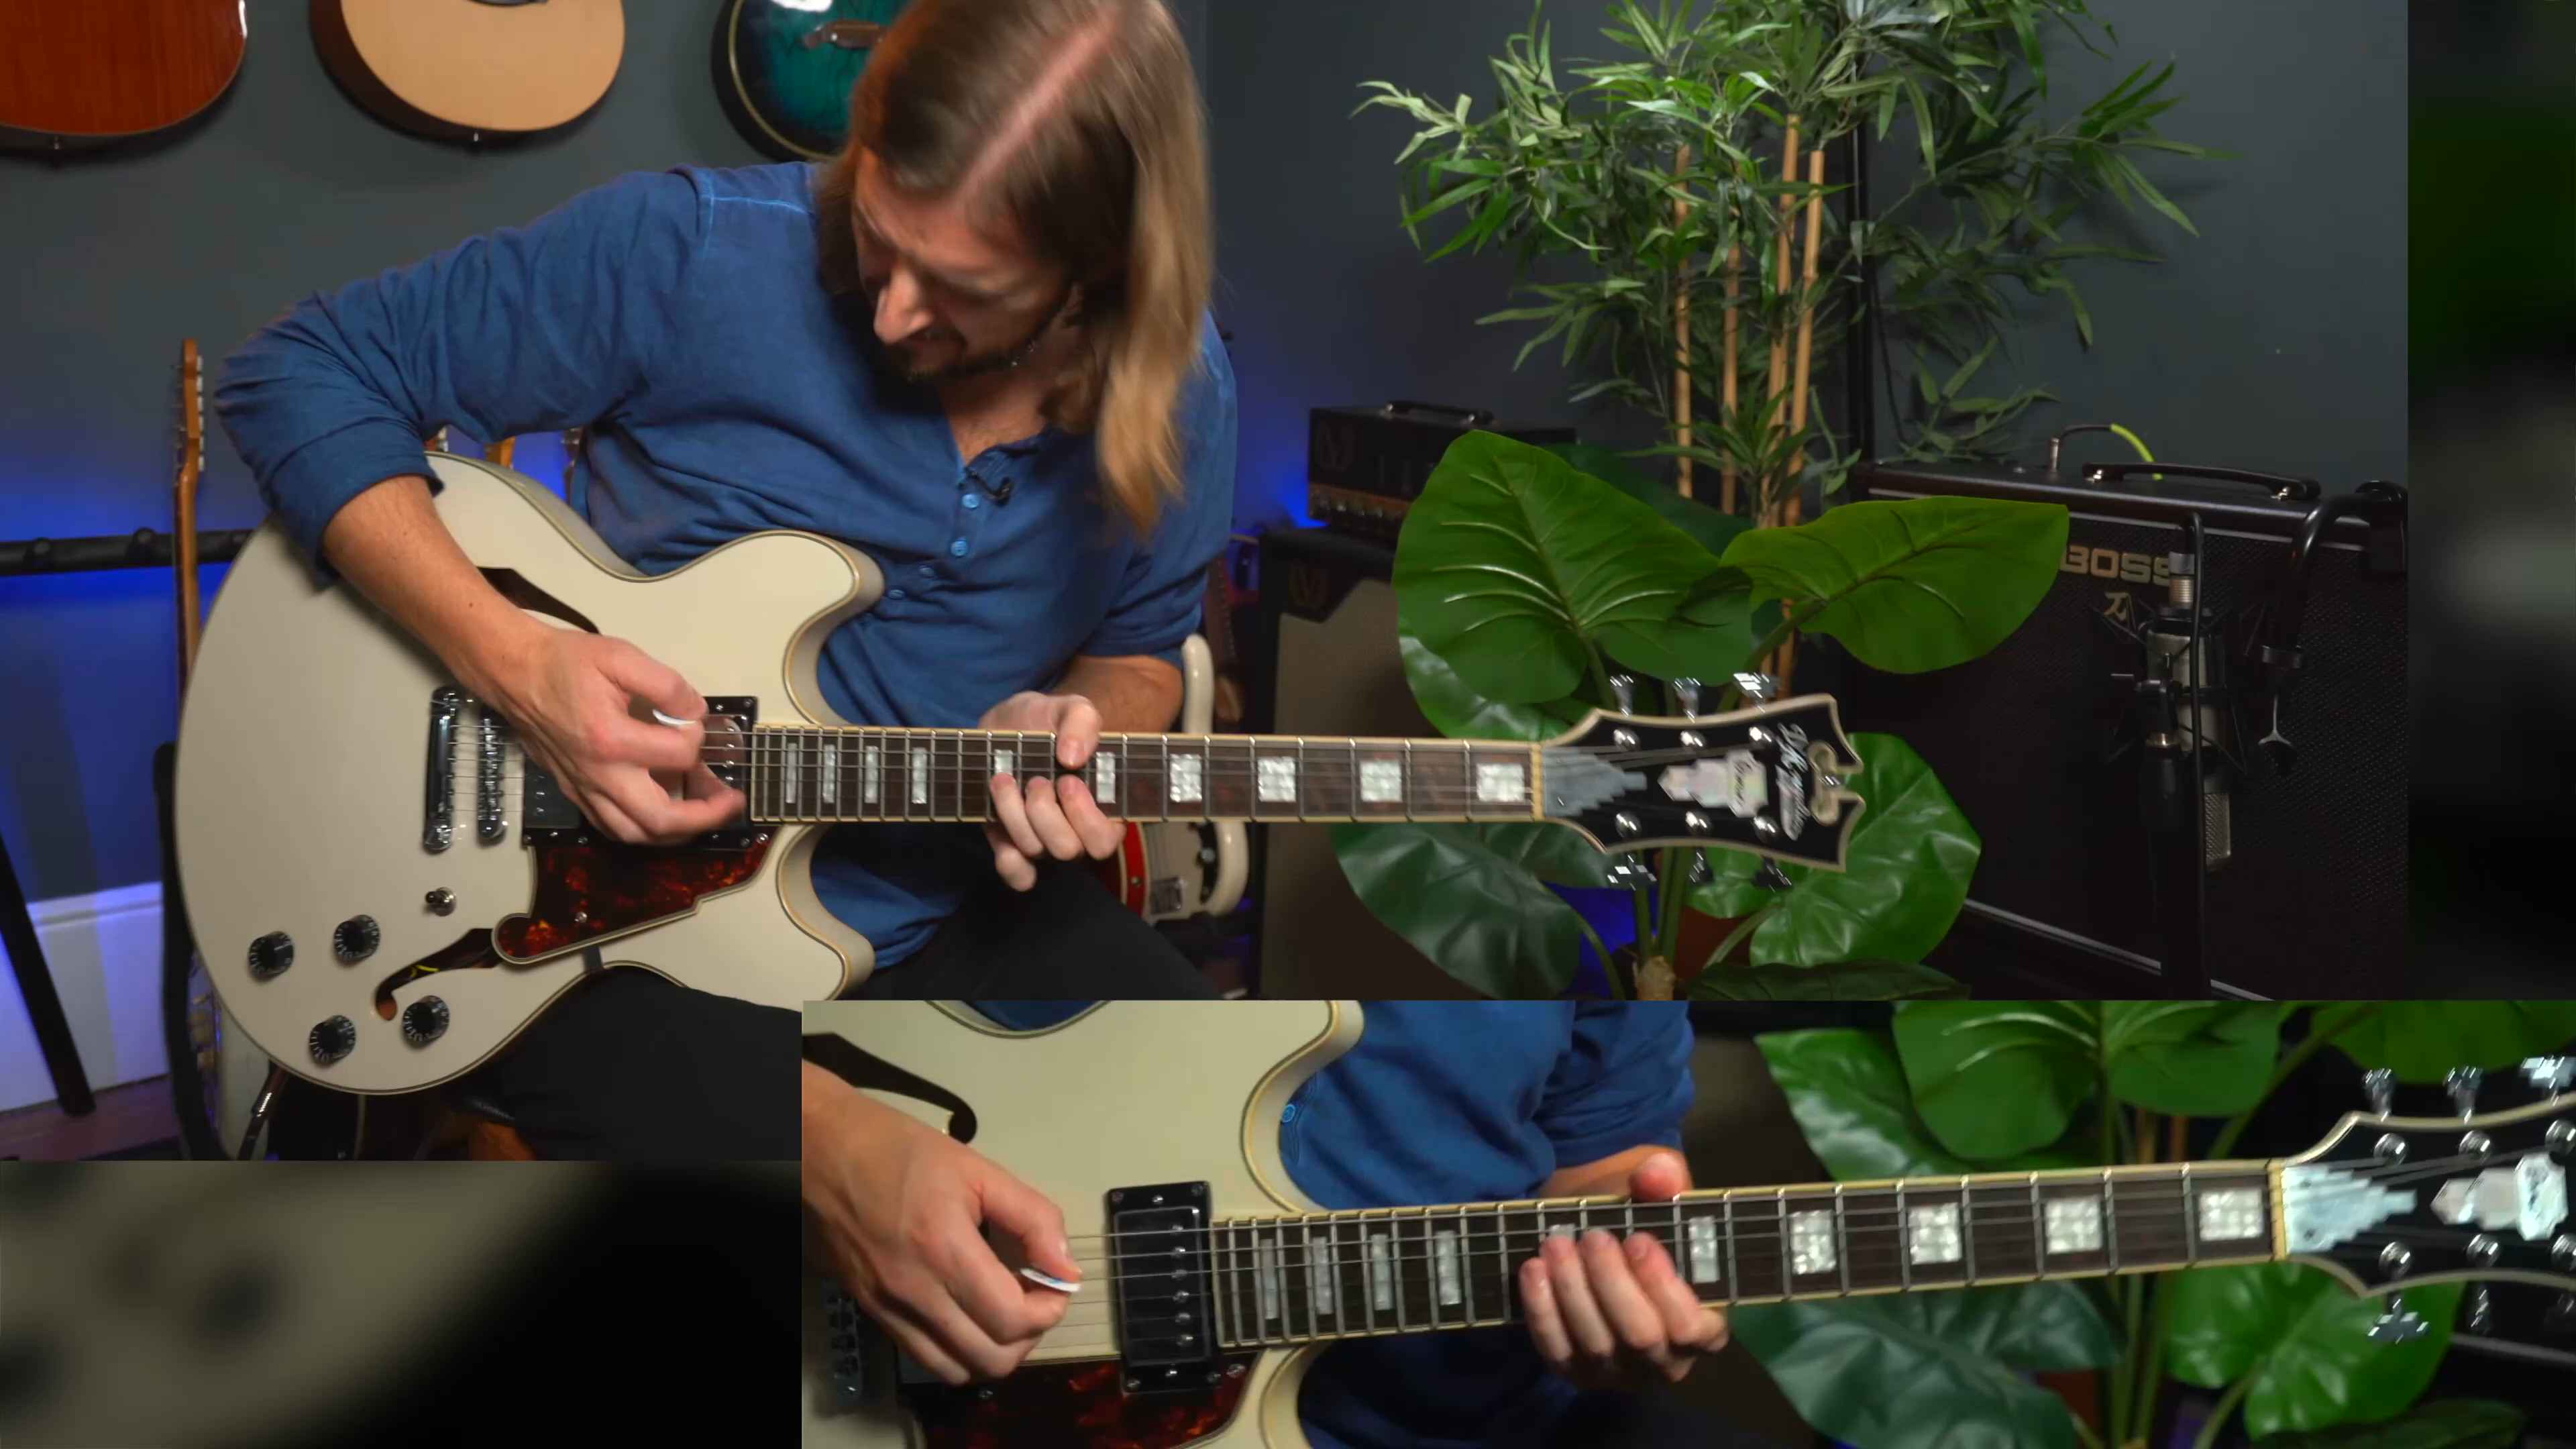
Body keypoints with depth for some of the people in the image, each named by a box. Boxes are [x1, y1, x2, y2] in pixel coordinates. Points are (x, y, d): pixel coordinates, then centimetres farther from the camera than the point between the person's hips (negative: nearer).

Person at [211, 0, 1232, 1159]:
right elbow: (298, 372, -10)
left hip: (950, 911, 4)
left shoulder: (1176, 394, -5)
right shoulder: (693, 252, -17)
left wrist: (1075, 723, -14)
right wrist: (510, 661, -22)